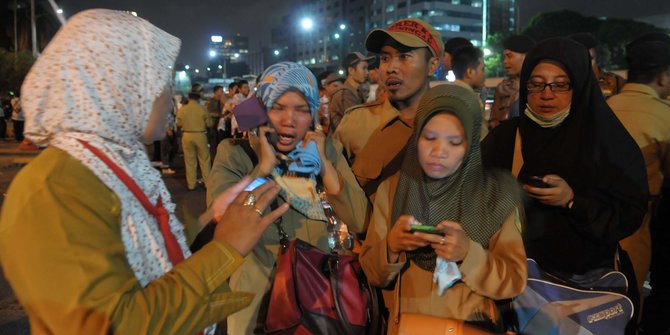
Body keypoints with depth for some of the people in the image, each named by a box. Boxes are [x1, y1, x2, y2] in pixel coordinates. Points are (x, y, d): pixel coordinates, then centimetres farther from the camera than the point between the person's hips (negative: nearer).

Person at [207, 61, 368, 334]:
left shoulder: (327, 148, -5)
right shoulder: (234, 152, -10)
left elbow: (359, 221, -13)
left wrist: (323, 162, -19)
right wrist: (264, 166, -25)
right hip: (258, 291, -2)